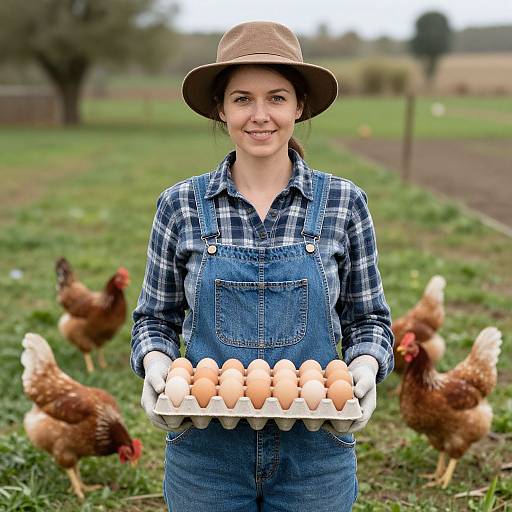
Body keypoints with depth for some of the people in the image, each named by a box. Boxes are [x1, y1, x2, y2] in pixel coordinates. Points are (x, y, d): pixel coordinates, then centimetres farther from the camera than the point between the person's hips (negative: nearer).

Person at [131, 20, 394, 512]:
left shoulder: (344, 202, -3)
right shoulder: (180, 204, -3)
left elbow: (368, 318, 5)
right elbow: (156, 317, 6)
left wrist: (366, 365, -15)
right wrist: (155, 360, -14)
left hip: (314, 456, 0)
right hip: (205, 454, 0)